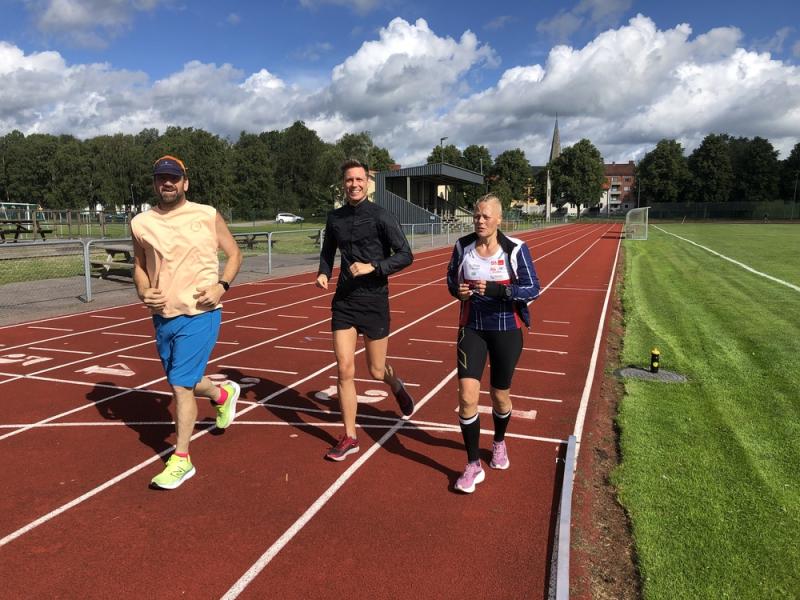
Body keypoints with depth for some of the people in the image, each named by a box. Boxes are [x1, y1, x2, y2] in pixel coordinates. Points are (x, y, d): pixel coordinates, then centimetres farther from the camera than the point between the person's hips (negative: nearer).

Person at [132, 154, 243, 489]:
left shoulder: (207, 216, -4)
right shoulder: (141, 223, 4)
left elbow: (234, 254, 5)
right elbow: (139, 265, 16)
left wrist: (222, 286, -11)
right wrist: (143, 291, -5)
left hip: (199, 314, -5)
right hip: (162, 315, 5)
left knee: (181, 385, -7)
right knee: (183, 382, 17)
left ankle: (181, 460, 10)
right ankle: (224, 394, 50)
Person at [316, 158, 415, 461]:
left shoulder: (380, 216, -8)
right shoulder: (335, 218, 6)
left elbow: (405, 255, -11)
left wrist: (373, 266, -23)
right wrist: (323, 272, 1)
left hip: (374, 301, -3)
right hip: (343, 302, 4)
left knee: (376, 371, 8)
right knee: (344, 371, 0)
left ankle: (396, 385, 46)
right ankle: (349, 438, 14)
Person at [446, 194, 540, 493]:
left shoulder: (515, 249, -12)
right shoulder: (463, 245, -3)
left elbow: (533, 289, -12)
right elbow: (451, 276, 12)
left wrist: (496, 290, -27)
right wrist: (457, 289, -12)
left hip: (506, 330, -1)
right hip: (472, 328, 2)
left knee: (500, 395, 13)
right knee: (467, 396, -10)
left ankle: (499, 443, 46)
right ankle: (473, 465, 7)